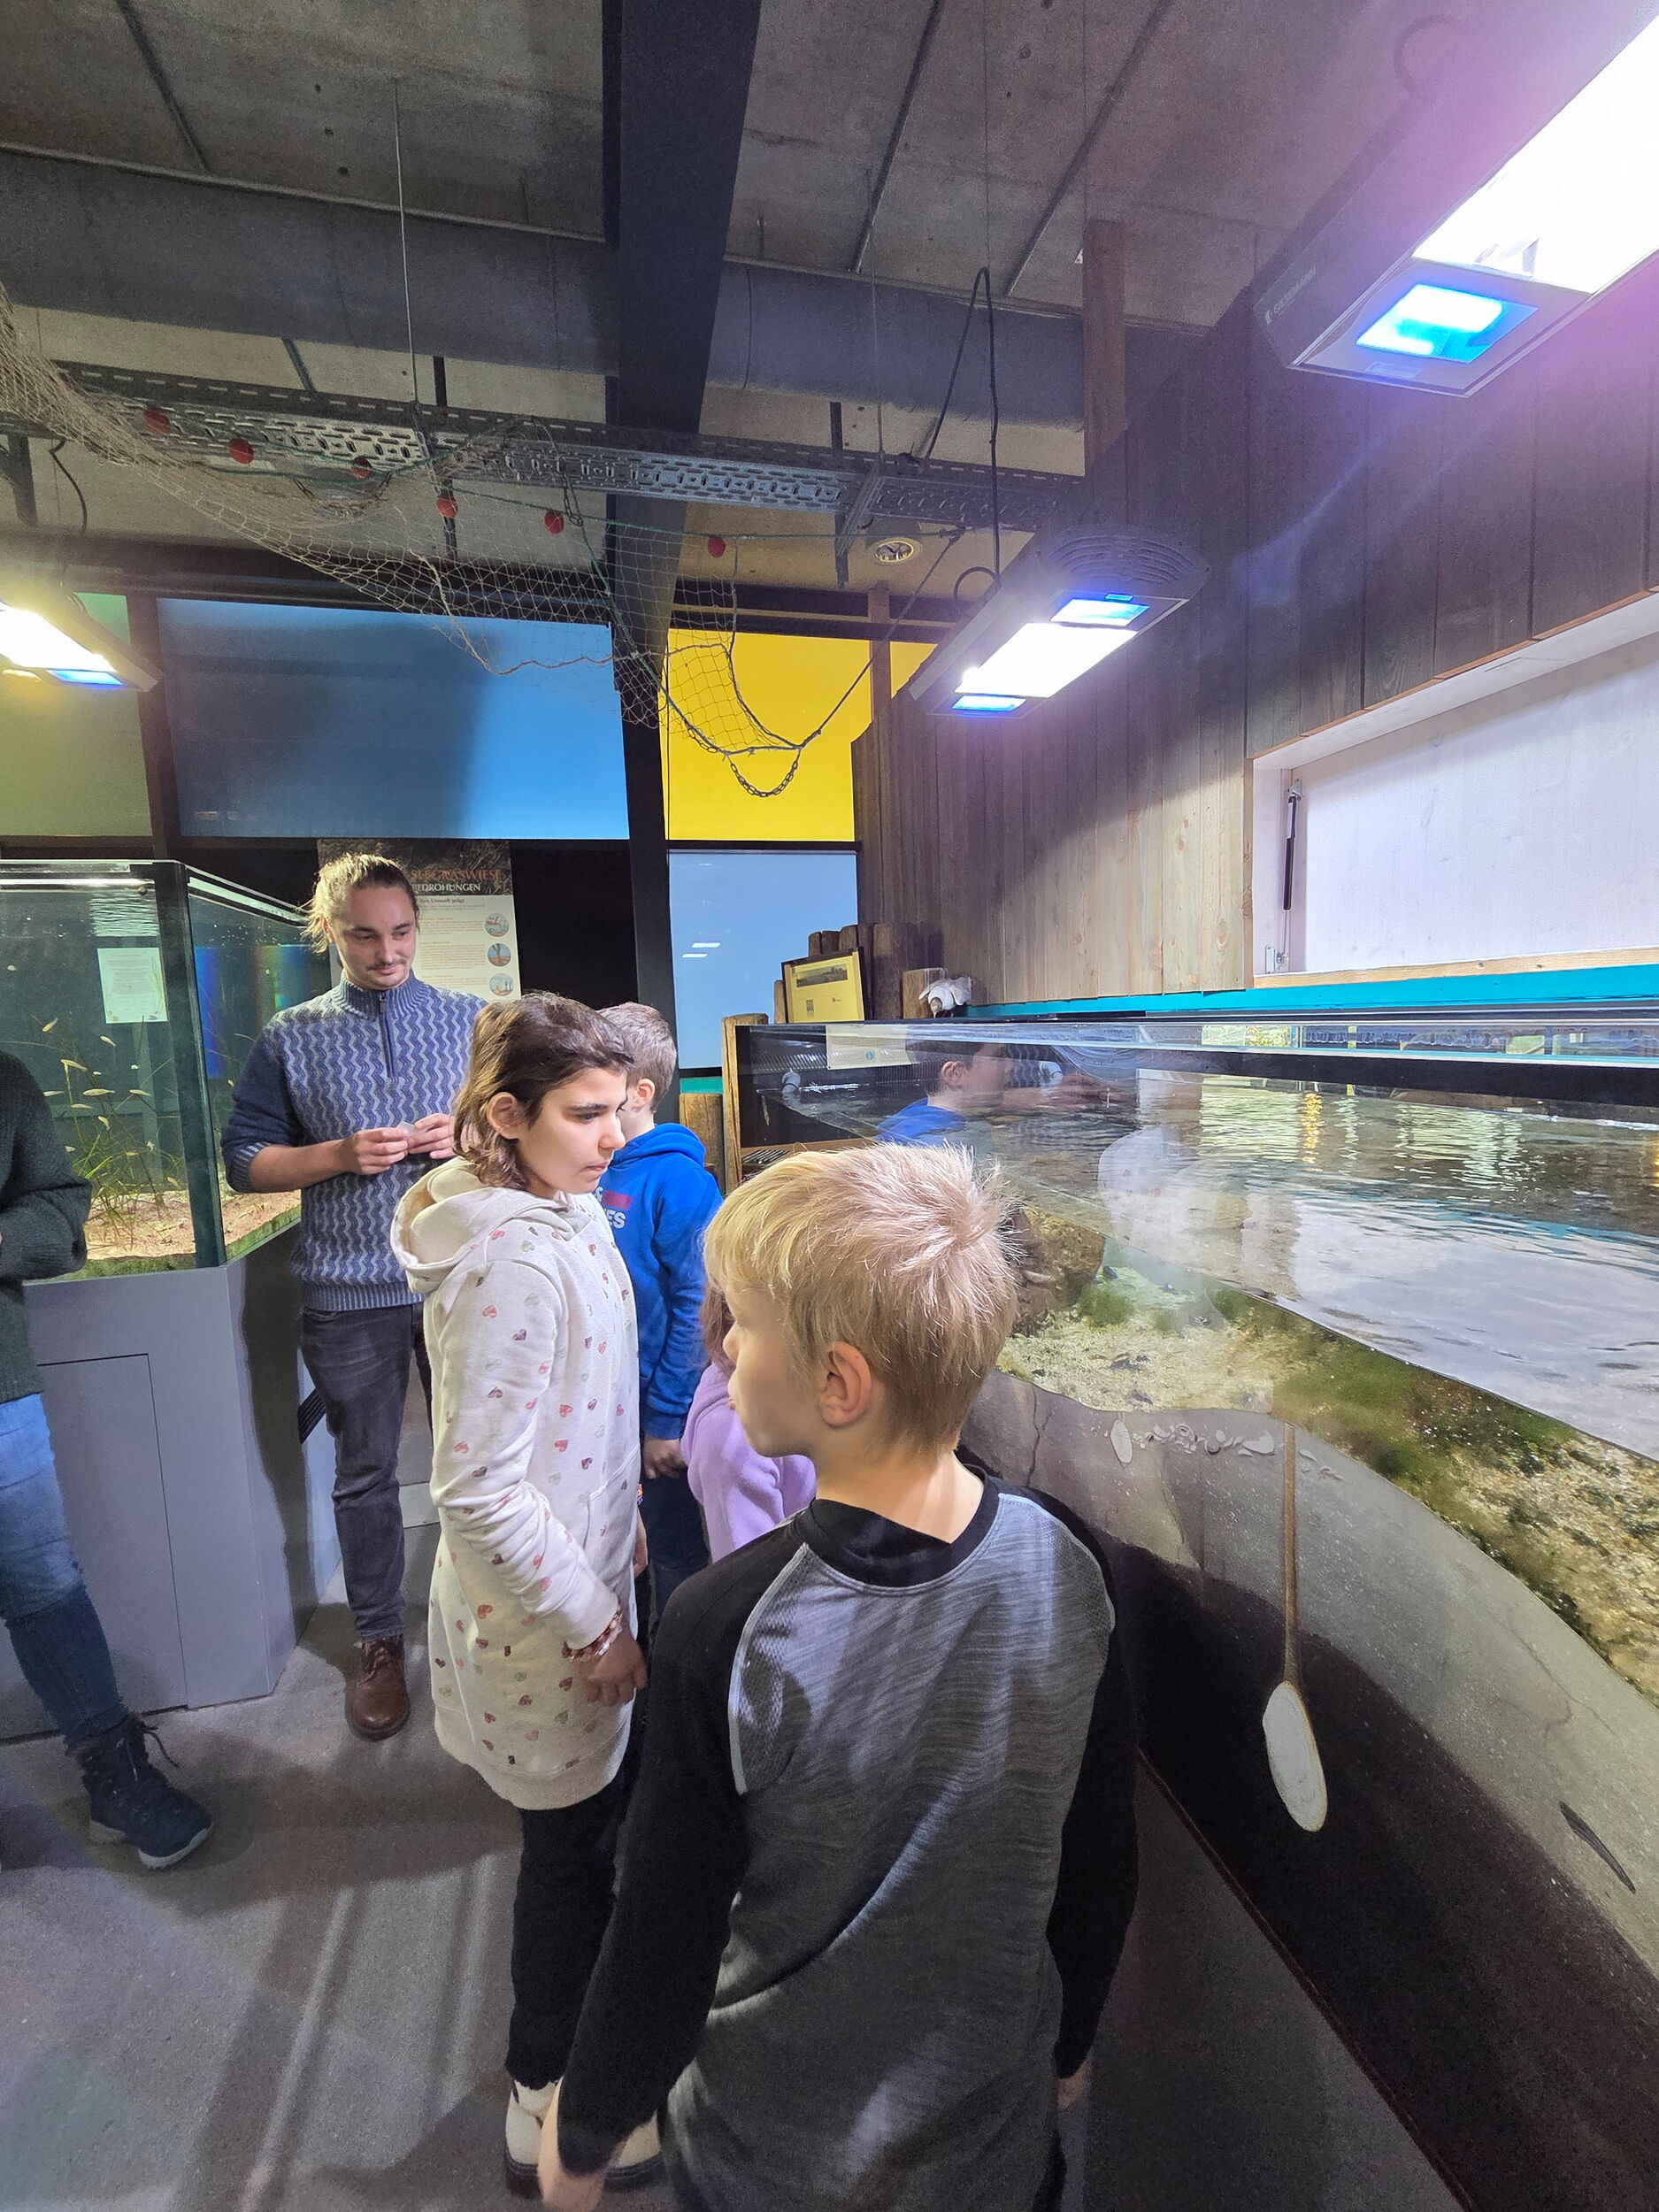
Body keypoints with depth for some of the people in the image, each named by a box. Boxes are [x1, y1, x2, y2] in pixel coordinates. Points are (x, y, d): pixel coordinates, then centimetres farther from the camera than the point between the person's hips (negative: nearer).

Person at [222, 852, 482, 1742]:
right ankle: (378, 1641, 34)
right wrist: (341, 1154, -15)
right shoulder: (290, 1038, 3)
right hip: (349, 1293, 0)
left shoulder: (472, 1020, 2)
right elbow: (244, 1159, 3)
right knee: (364, 1474, 14)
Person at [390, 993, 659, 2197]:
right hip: (541, 1614, -8)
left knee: (598, 1809, 29)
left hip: (582, 1570, 8)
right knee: (571, 1843, 17)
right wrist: (596, 1627, -17)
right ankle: (552, 2108, 47)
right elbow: (479, 1491, -27)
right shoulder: (511, 1261, -31)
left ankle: (580, 2004, 57)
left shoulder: (567, 1209, -2)